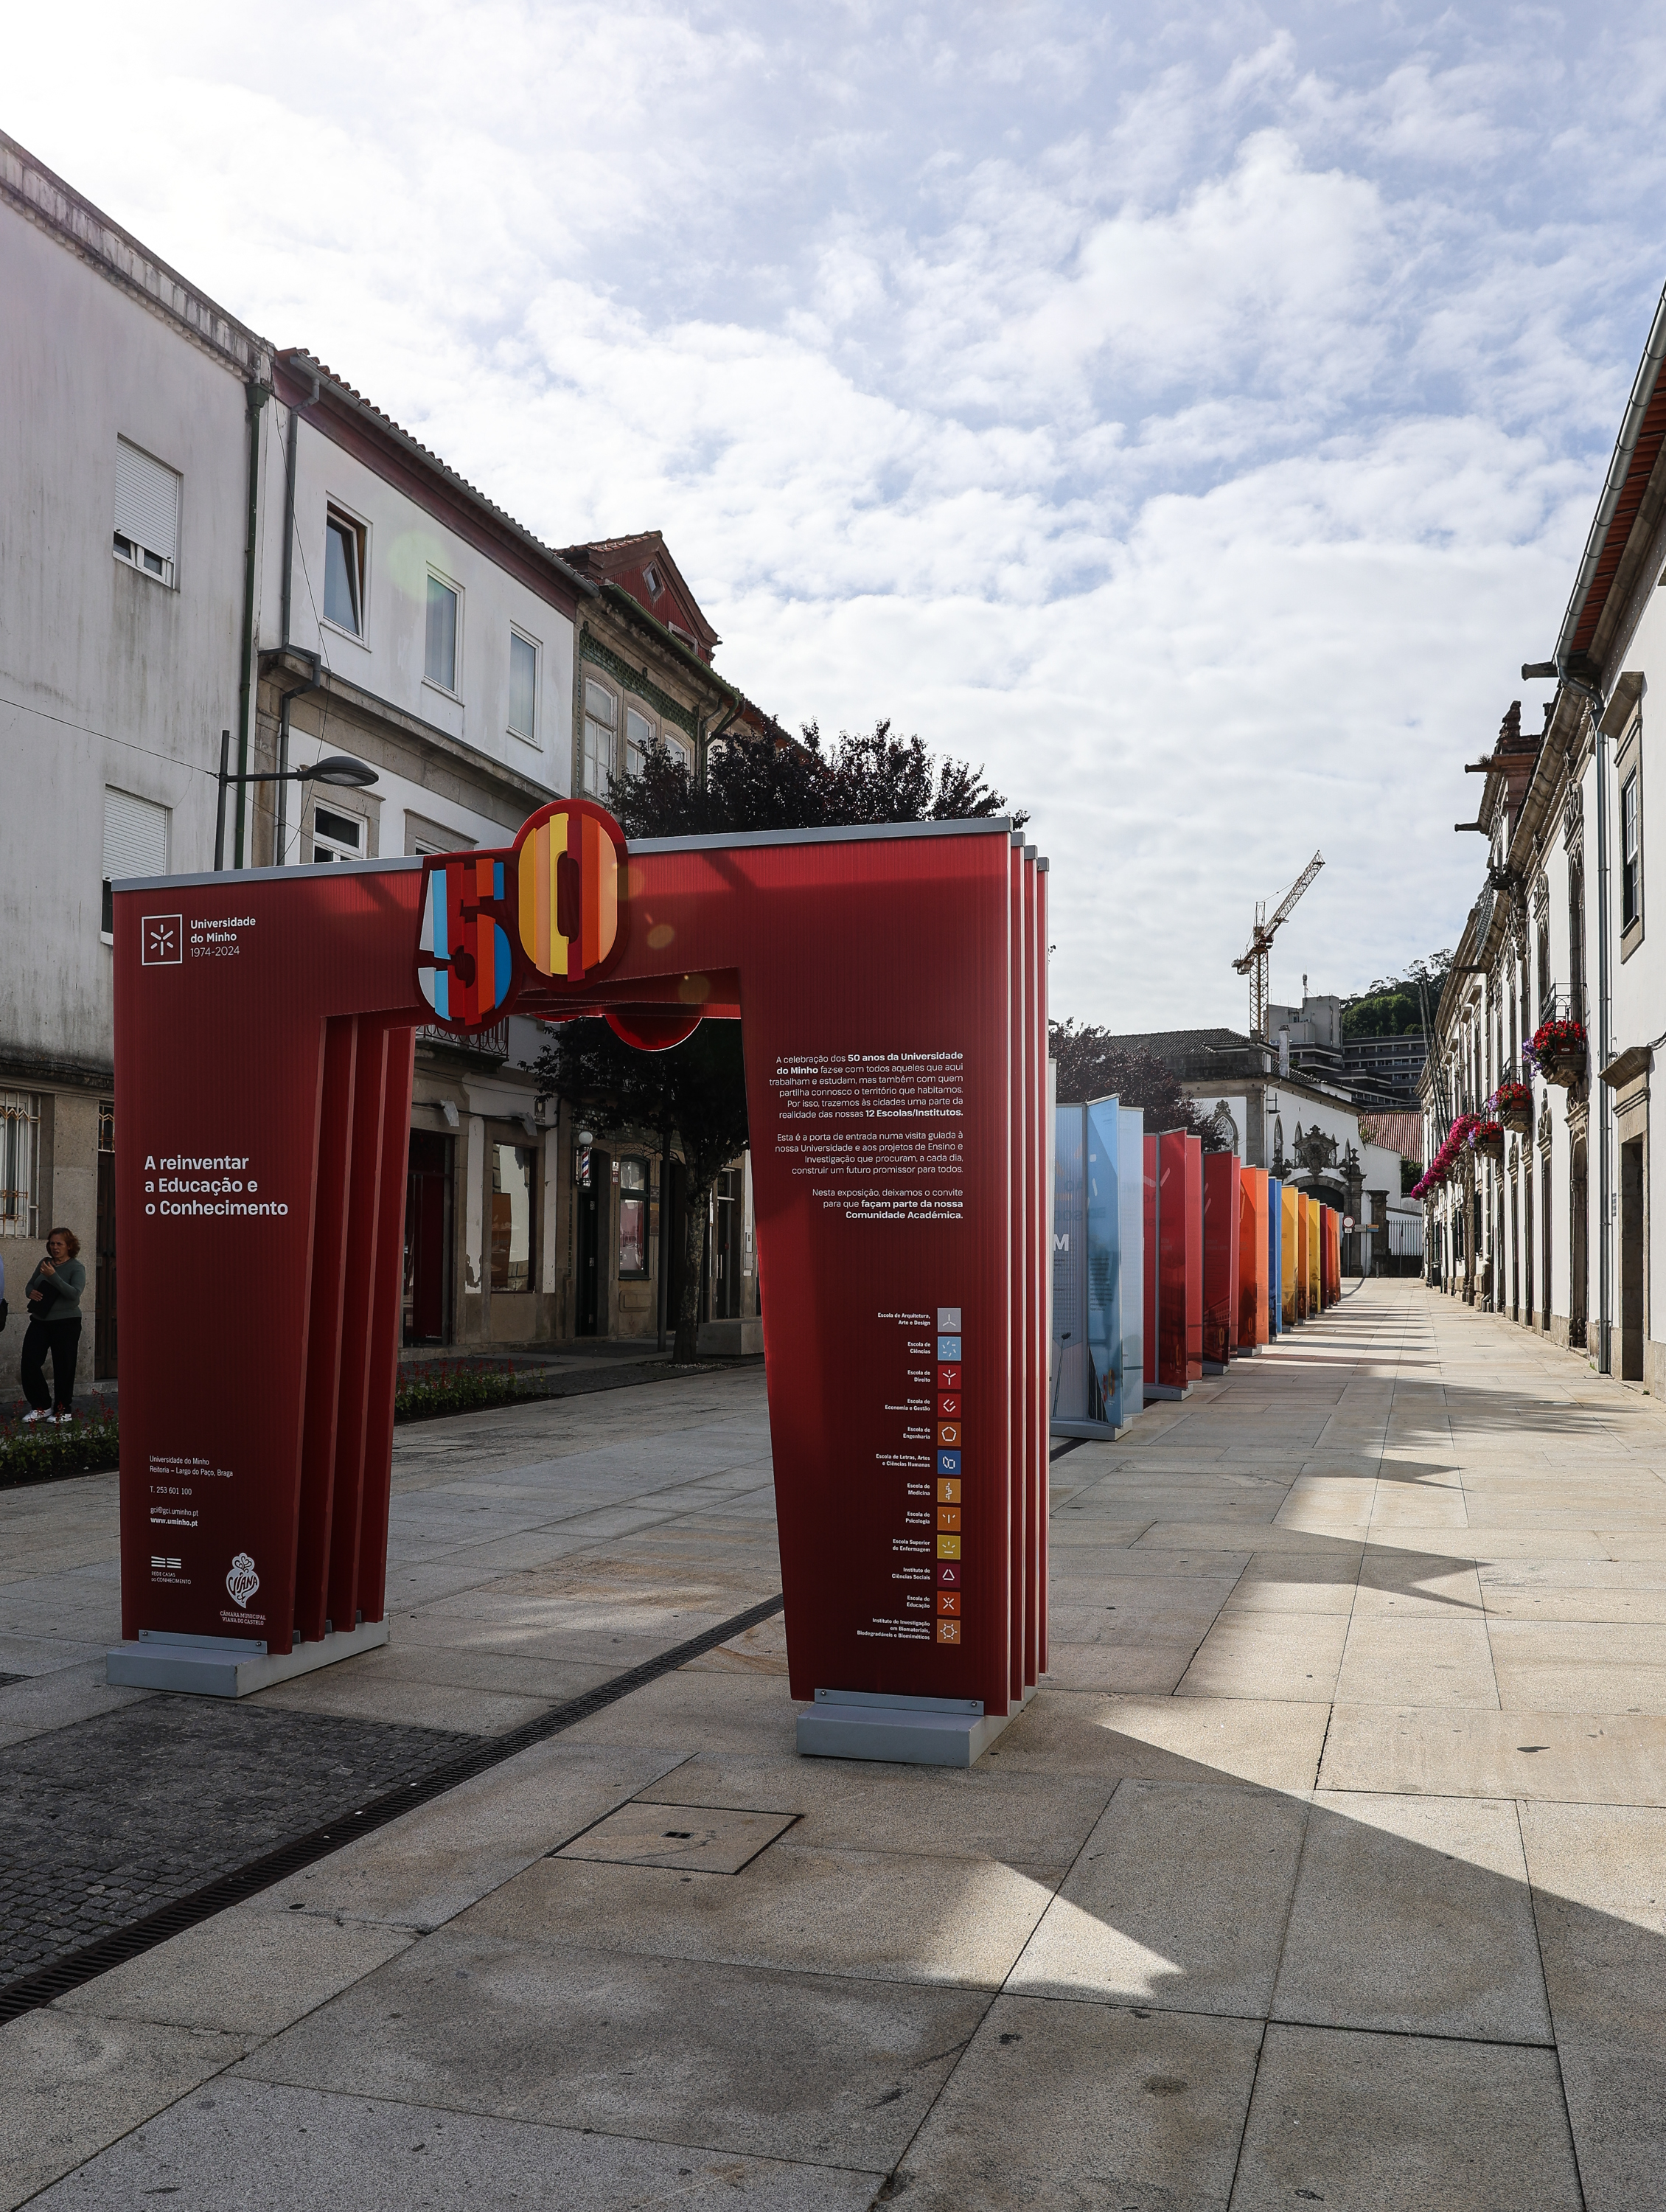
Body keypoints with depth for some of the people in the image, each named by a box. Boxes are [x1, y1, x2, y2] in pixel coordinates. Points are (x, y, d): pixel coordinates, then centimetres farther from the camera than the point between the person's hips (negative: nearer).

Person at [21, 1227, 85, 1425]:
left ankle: (65, 1410, 14)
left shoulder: (76, 1268, -6)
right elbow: (30, 1284, 19)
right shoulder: (45, 1263, 9)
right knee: (29, 1362, -1)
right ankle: (42, 1407, 13)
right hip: (40, 1321, 6)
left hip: (65, 1322, -5)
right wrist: (31, 1292, -5)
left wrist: (53, 1277, -28)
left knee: (63, 1367, 0)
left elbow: (75, 1293, -21)